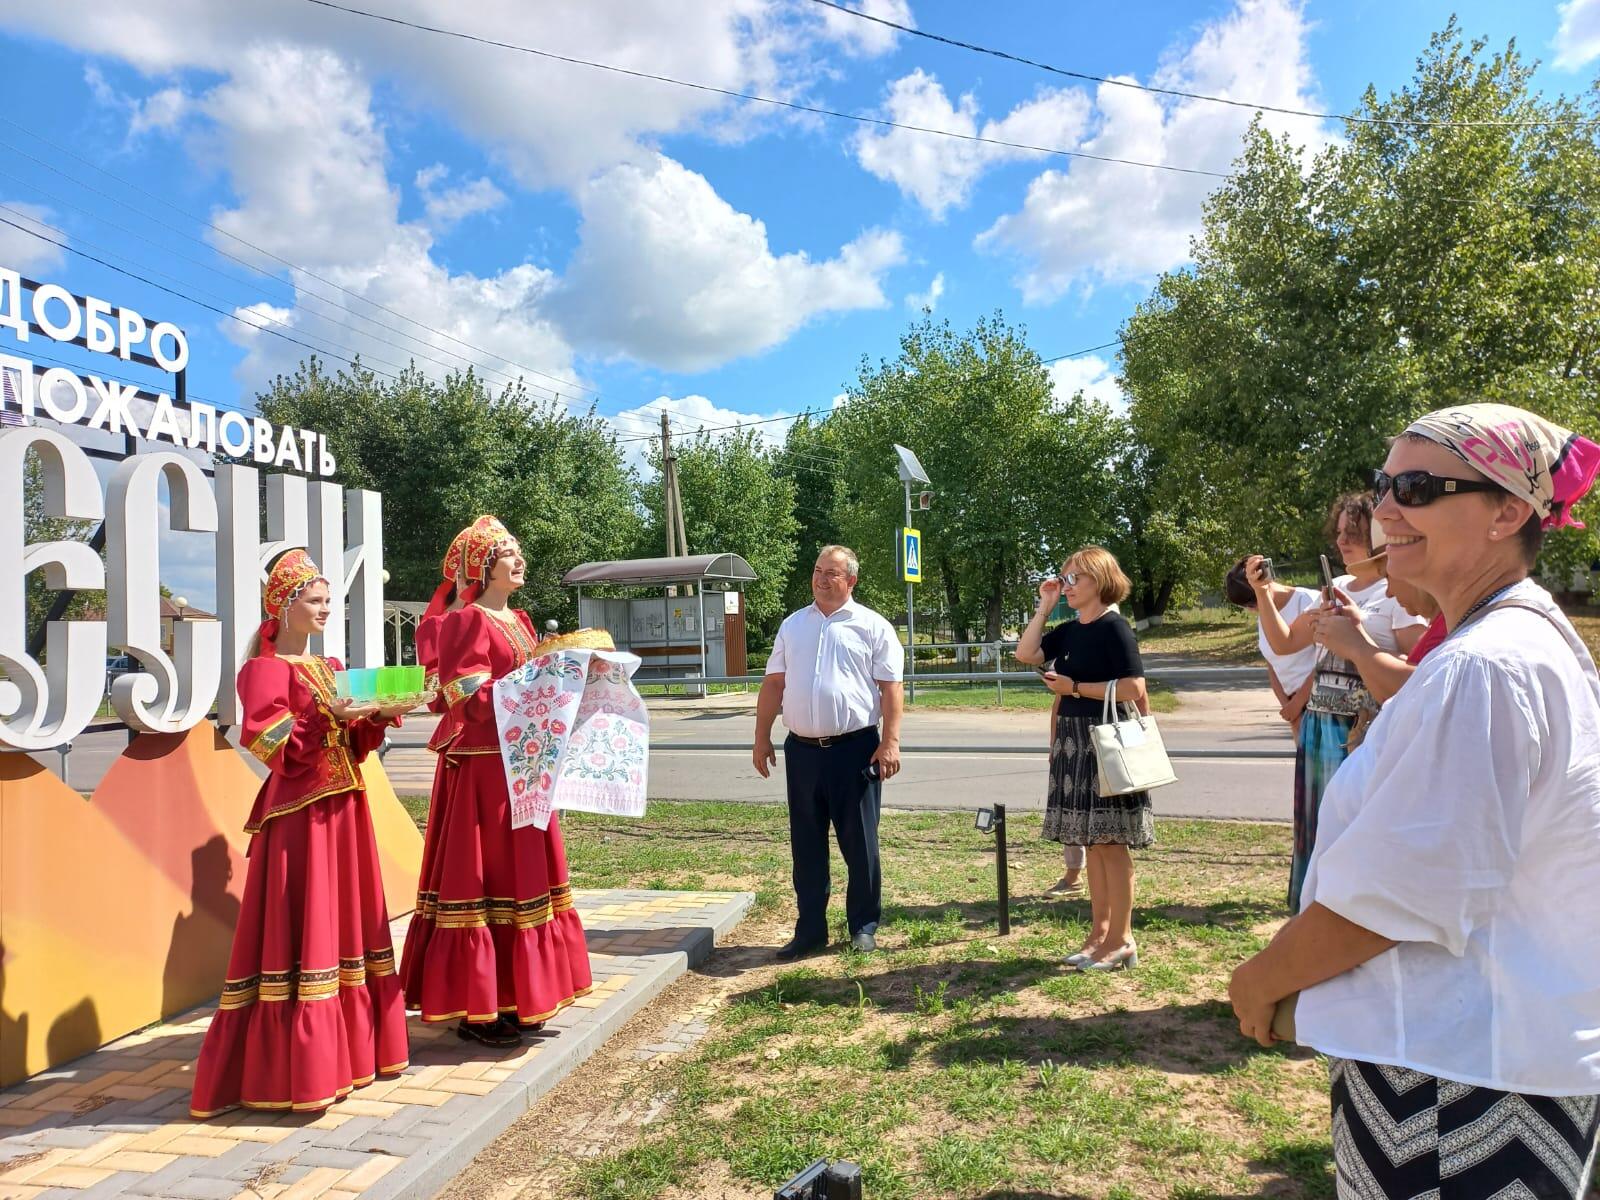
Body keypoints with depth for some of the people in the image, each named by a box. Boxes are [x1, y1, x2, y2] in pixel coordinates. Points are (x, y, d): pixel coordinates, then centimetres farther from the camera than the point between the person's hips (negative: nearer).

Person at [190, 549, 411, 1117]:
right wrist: (328, 716, -25)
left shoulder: (331, 667, 17)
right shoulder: (265, 670, -5)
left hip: (342, 806, 8)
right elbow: (276, 745, -16)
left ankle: (348, 1048, 22)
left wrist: (378, 717, -2)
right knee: (299, 930, -7)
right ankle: (292, 1069, 0)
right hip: (298, 813, -8)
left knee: (348, 919, 12)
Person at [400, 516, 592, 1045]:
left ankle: (513, 997, 24)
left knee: (522, 875, 13)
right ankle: (476, 1009, 8)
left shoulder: (520, 621, 17)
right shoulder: (466, 622, -9)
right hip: (481, 768, -9)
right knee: (483, 878, -3)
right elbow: (472, 699, -18)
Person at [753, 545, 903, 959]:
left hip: (855, 748, -4)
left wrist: (890, 742, -12)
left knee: (859, 843, 5)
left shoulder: (873, 626, 0)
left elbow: (890, 688, -4)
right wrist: (762, 738, 8)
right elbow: (773, 684, 13)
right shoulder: (792, 625, 13)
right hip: (802, 750, 4)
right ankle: (810, 930, 22)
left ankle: (864, 926, 21)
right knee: (806, 846, 10)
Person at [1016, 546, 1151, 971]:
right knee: (1093, 843, 12)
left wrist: (1074, 687, -14)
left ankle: (1121, 941, 6)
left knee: (1110, 843, -3)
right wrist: (1044, 606, 5)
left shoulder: (1114, 627, -11)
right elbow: (1026, 653, 5)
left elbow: (1133, 689, -17)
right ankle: (1099, 932, 21)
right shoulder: (1069, 631, 12)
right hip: (1075, 742, 8)